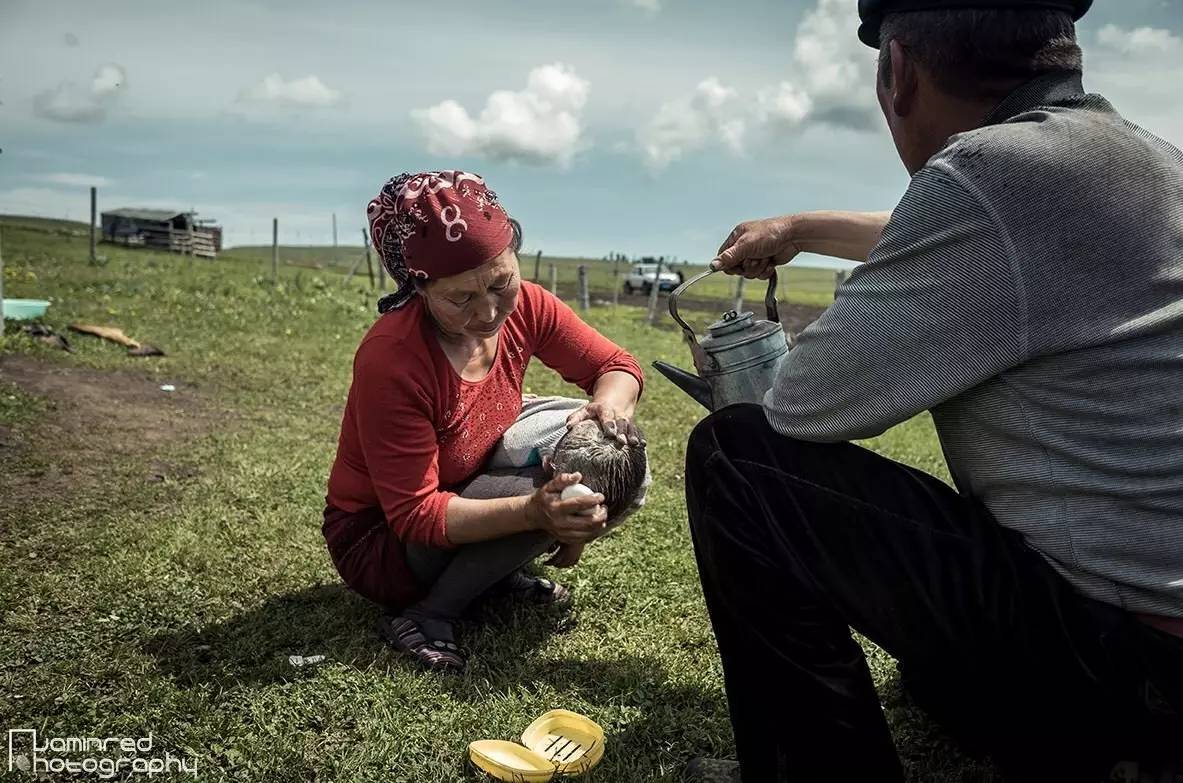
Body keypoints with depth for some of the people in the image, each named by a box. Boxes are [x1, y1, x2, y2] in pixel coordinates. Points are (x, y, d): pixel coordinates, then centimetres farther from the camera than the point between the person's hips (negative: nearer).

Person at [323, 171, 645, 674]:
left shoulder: (524, 307, -14)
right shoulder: (389, 360, -31)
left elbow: (616, 365, -2)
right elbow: (414, 514, -28)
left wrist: (609, 404, -27)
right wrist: (533, 512, -43)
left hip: (470, 498, 7)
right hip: (381, 542, -6)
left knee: (609, 455, -8)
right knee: (551, 492, -30)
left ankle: (502, 572, 1)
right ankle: (424, 615, -13)